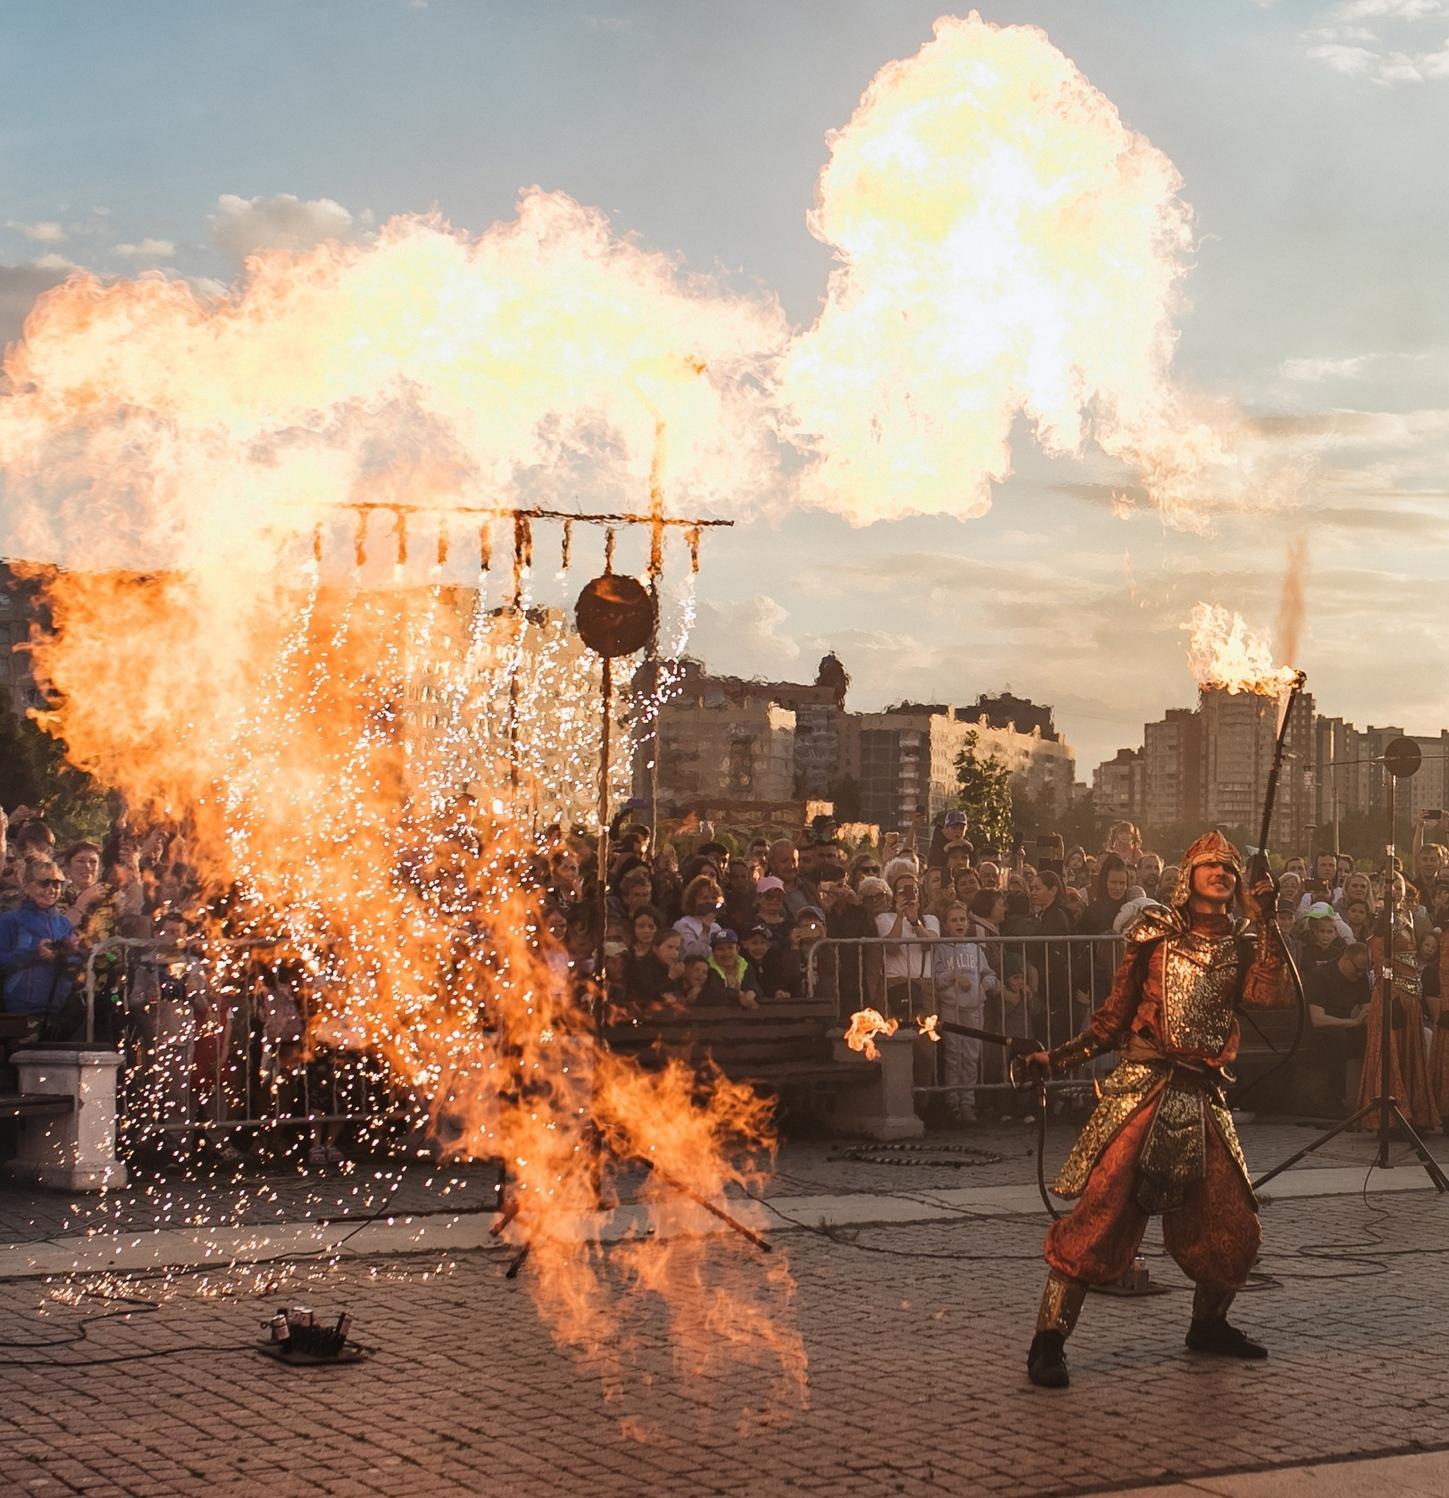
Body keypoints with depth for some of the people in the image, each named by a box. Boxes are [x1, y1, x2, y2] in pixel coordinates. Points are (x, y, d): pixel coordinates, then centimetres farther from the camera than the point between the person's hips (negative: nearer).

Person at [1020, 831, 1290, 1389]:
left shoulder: (1242, 945, 12)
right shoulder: (1155, 932, 6)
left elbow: (1271, 996, -9)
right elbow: (1115, 1015, 6)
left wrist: (1265, 921, -11)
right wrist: (1059, 1058, -5)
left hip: (1202, 1097, 4)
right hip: (1142, 1088, -4)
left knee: (1232, 1227, 8)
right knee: (1100, 1212, -12)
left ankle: (1208, 1326, 34)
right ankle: (1048, 1343, -7)